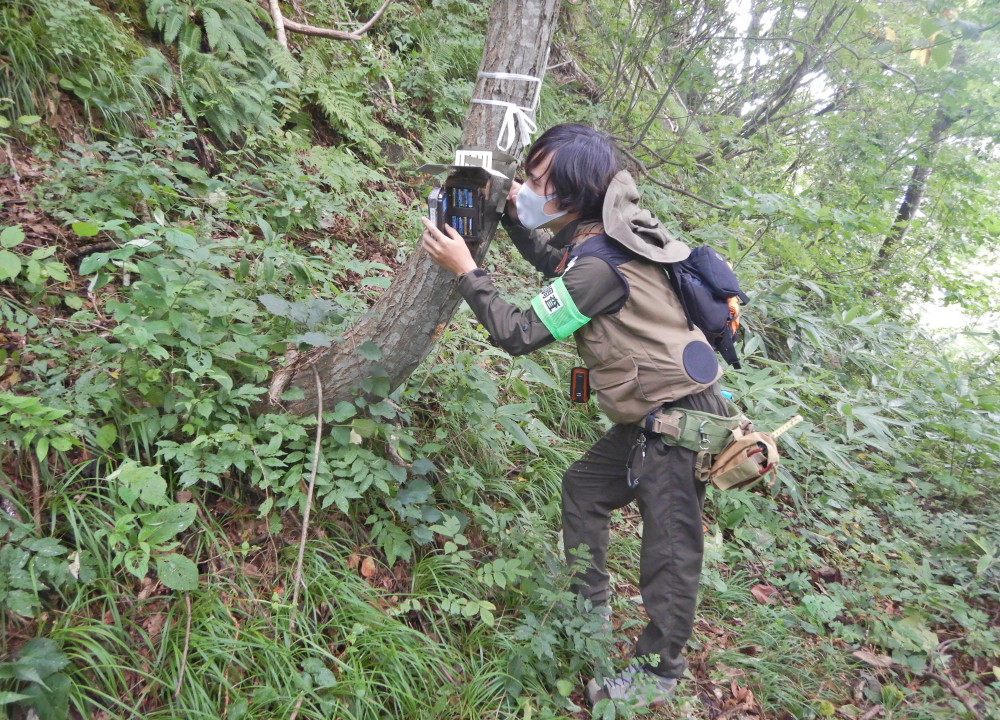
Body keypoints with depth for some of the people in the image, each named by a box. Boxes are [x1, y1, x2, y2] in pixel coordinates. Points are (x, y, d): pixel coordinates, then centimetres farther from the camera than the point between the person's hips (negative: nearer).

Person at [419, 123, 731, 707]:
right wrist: (511, 214, 13)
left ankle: (658, 673, 23)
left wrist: (465, 271, -12)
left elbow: (519, 334, -19)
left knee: (670, 550, 4)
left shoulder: (600, 265, -26)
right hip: (650, 417, 10)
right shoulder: (602, 235, 4)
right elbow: (551, 261, 25)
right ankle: (586, 603, 40)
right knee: (584, 486, 21)